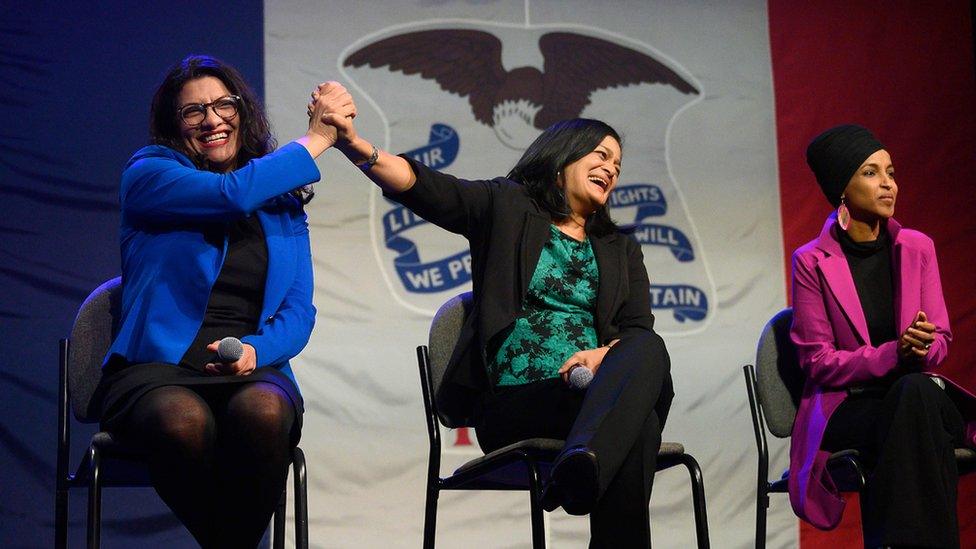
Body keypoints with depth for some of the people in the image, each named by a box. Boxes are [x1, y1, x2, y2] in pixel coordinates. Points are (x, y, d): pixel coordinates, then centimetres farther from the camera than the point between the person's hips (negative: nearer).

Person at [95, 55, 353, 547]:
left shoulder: (283, 203, 18)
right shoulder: (148, 174, 6)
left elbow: (299, 310, 11)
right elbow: (233, 193, -13)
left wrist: (256, 350, -11)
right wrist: (315, 140, -1)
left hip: (253, 374, 3)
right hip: (157, 370, -2)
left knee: (260, 411, -35)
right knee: (185, 421, -38)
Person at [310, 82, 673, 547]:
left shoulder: (622, 251, 27)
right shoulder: (506, 207, 15)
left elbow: (640, 331, 12)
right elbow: (423, 186, -2)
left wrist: (604, 355, -14)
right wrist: (355, 145, -22)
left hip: (594, 395, 3)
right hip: (511, 401, -3)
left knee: (647, 351, -36)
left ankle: (581, 468, -59)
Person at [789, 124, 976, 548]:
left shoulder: (916, 248, 8)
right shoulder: (812, 262, -2)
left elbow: (940, 340, 11)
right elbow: (818, 362, -4)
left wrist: (922, 348, -16)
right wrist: (893, 354, -19)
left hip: (916, 393, 3)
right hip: (844, 408, -3)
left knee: (920, 393, -36)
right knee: (916, 393, -36)